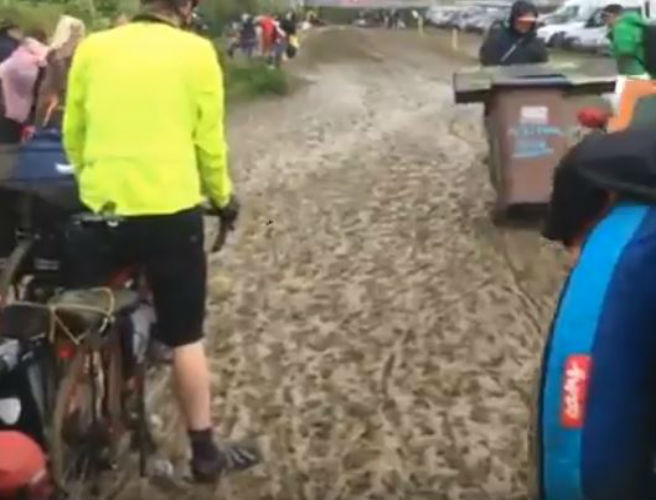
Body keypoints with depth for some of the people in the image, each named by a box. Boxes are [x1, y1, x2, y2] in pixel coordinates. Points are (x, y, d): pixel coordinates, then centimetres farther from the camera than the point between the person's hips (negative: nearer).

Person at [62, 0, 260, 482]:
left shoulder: (92, 47, 5)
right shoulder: (196, 52, -4)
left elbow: (72, 134, 9)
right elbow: (209, 140, -2)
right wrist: (223, 197, 14)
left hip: (100, 207, 3)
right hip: (170, 209, -3)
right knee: (185, 336, 9)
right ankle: (205, 452, 18)